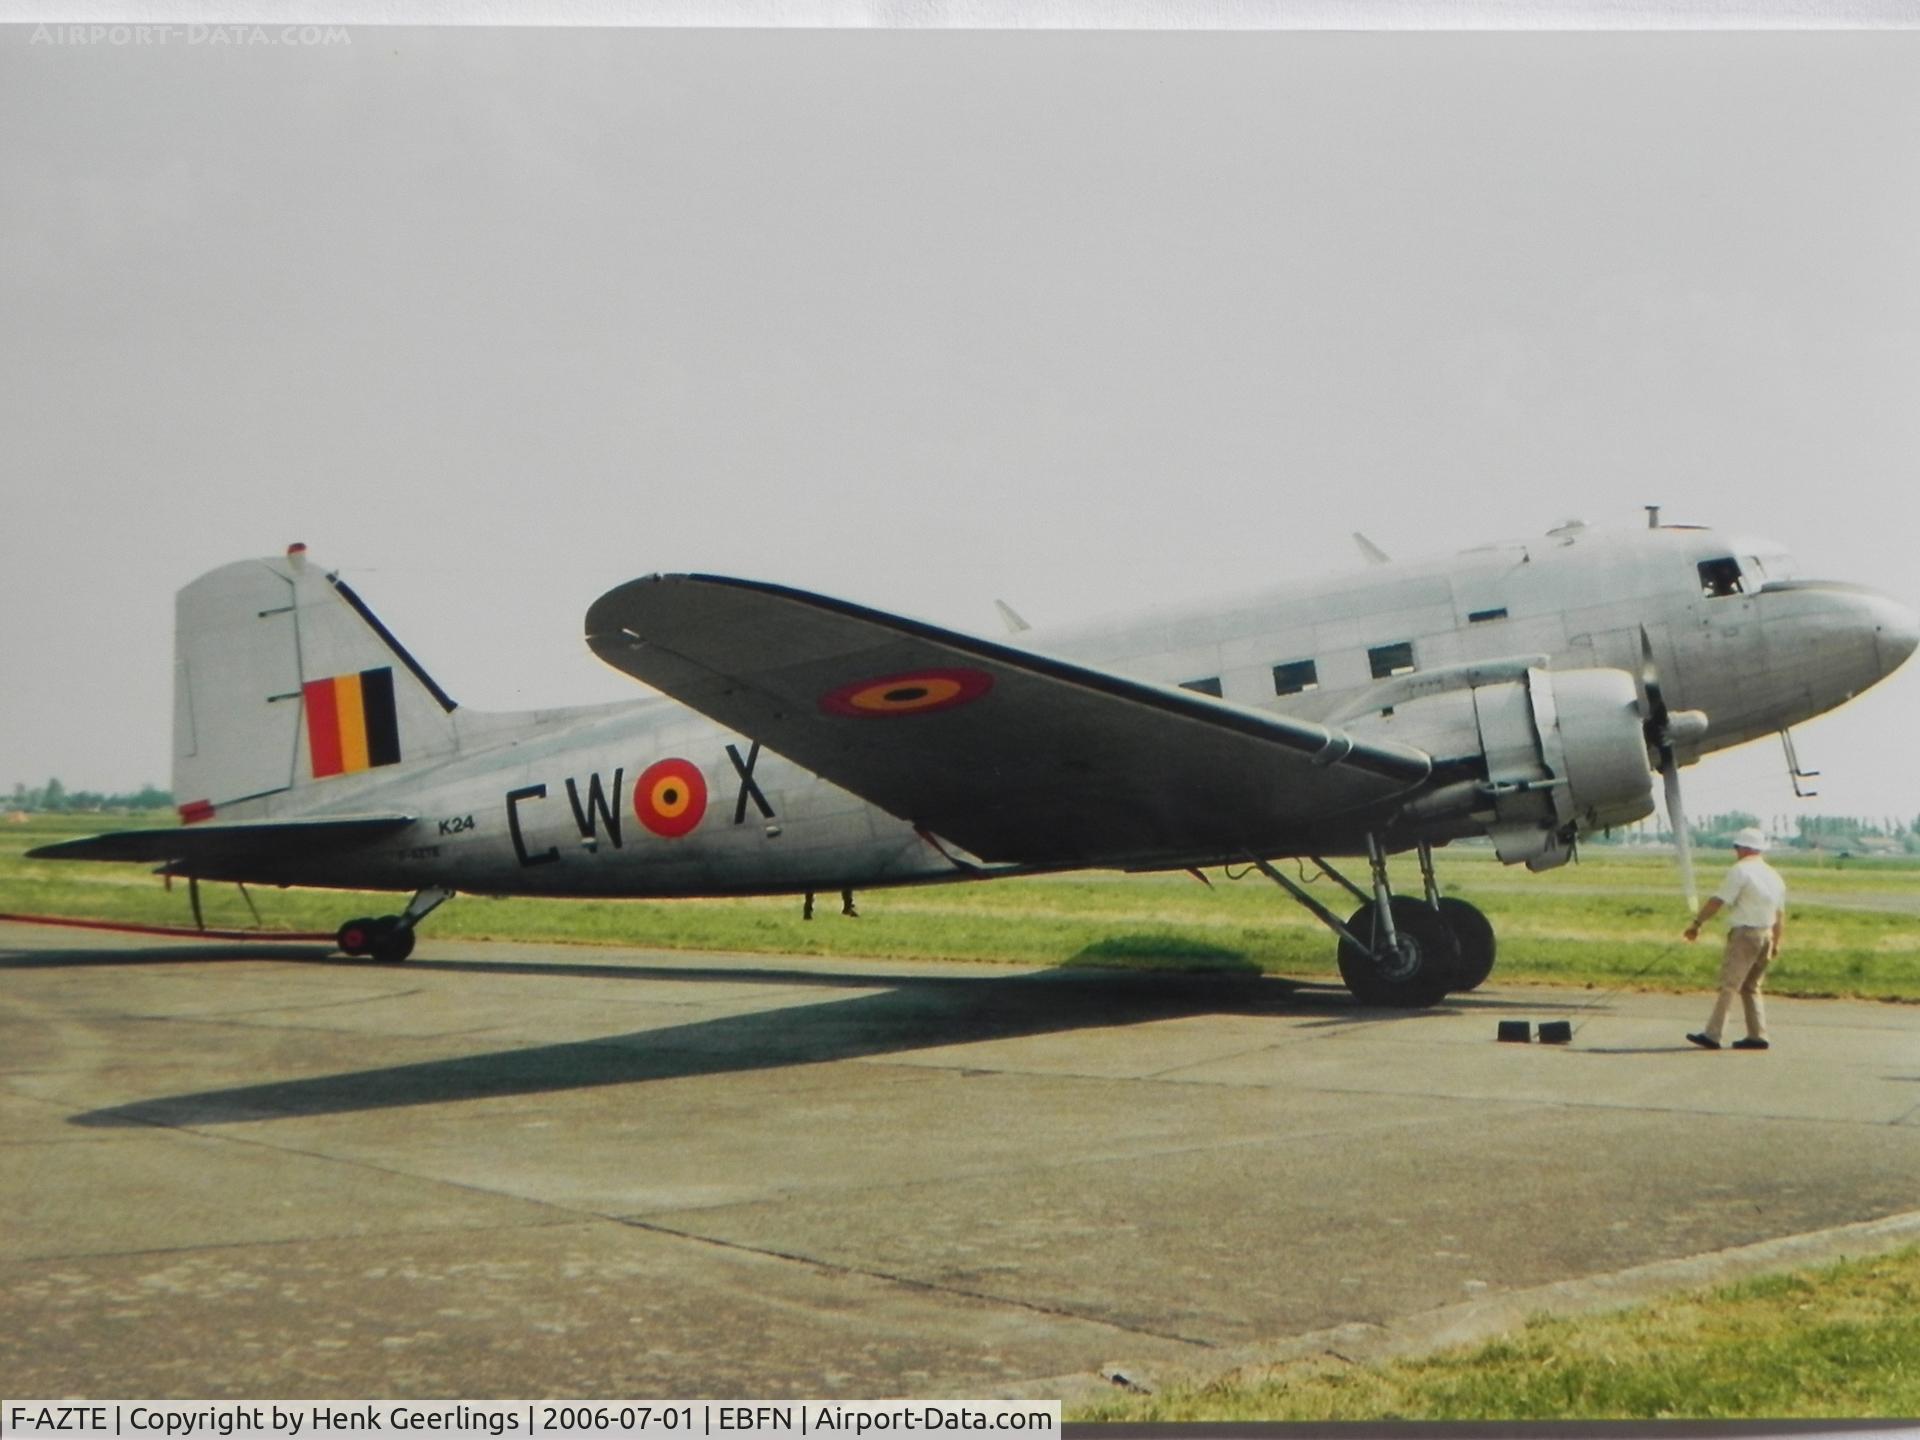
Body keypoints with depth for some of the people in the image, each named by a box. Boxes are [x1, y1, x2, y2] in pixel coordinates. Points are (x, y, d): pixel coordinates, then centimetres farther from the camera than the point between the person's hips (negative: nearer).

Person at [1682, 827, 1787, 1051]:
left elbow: (1718, 901, -12)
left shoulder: (1740, 871, -9)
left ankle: (1712, 1035, -13)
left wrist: (1697, 923, -7)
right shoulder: (1774, 875, 15)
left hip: (1744, 933, -8)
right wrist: (1776, 943, 24)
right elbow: (1780, 914, 18)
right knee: (1750, 987, 15)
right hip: (1766, 935, 8)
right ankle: (1757, 1036, 11)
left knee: (1728, 985, -10)